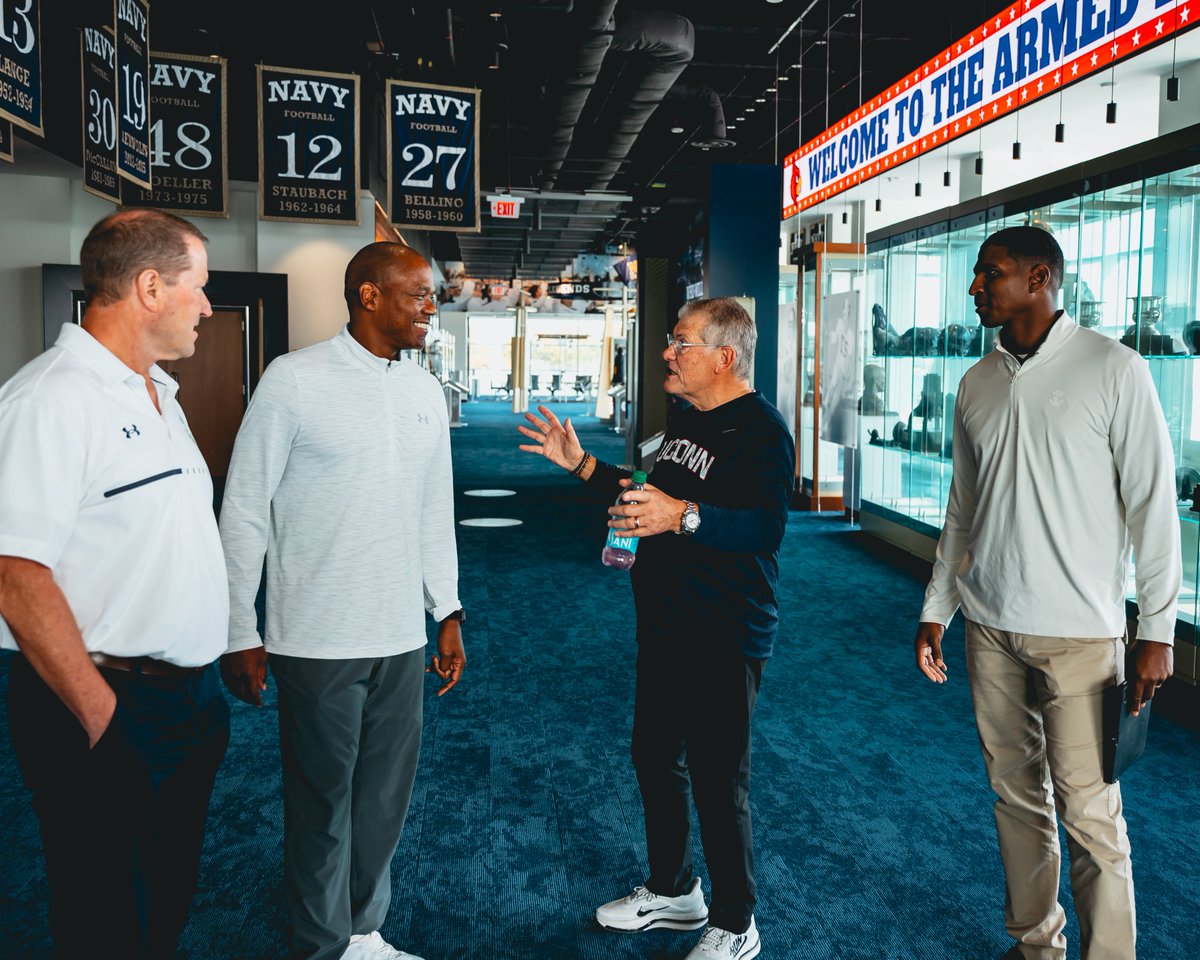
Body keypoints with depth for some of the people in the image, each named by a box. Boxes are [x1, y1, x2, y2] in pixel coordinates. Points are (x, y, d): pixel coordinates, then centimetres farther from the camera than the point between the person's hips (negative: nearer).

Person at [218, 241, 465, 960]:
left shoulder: (426, 390, 8)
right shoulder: (296, 380, -9)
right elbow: (245, 511, -7)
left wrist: (449, 612, 14)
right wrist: (240, 634, -6)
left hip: (402, 636, 5)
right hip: (319, 639, -5)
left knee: (386, 798, 14)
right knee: (323, 802, 8)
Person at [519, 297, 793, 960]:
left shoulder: (761, 429, -17)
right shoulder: (685, 422, 14)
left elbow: (766, 526, -29)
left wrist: (683, 516, -42)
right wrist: (582, 465, 16)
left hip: (724, 641, -10)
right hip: (665, 628, 10)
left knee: (717, 782, 1)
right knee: (654, 757, 19)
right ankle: (673, 892, 40)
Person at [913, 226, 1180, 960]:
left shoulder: (1114, 370, -6)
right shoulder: (978, 384, 9)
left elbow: (1153, 503, -7)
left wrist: (1158, 630, -11)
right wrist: (936, 610, 13)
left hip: (1078, 635, -5)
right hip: (991, 626, 5)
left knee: (1088, 810, -2)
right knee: (1016, 794, 14)